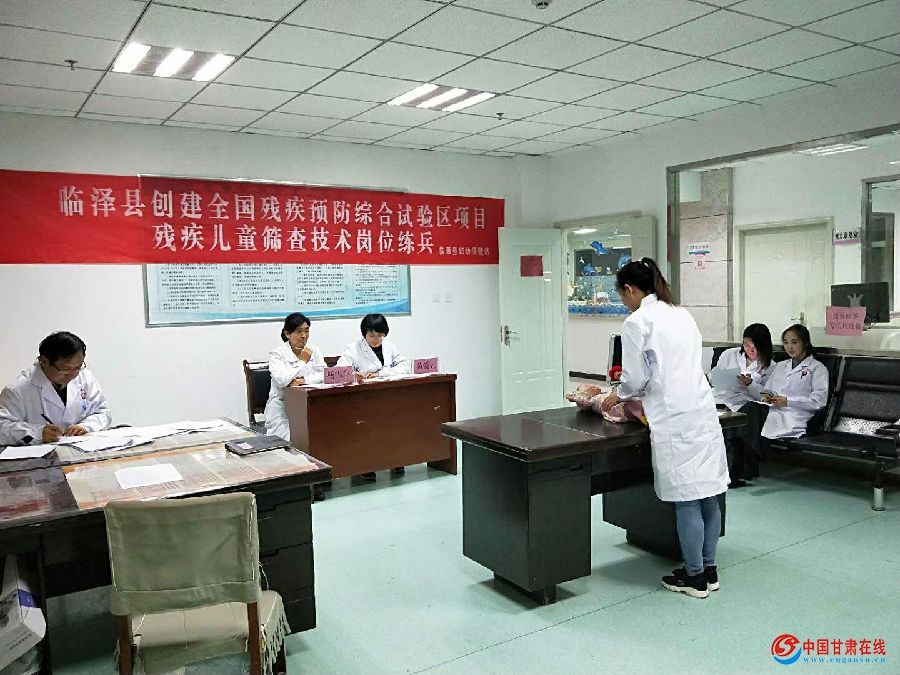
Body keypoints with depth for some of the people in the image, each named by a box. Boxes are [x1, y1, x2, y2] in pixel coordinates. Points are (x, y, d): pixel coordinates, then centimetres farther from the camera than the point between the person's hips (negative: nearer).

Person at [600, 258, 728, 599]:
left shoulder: (637, 322, -8)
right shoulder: (681, 314, 16)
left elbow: (636, 377, -7)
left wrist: (618, 396, 14)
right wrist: (631, 391, 26)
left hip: (675, 419, -8)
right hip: (702, 409, 8)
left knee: (686, 500, 1)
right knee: (707, 494, 13)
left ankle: (694, 577, 13)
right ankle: (708, 569, 25)